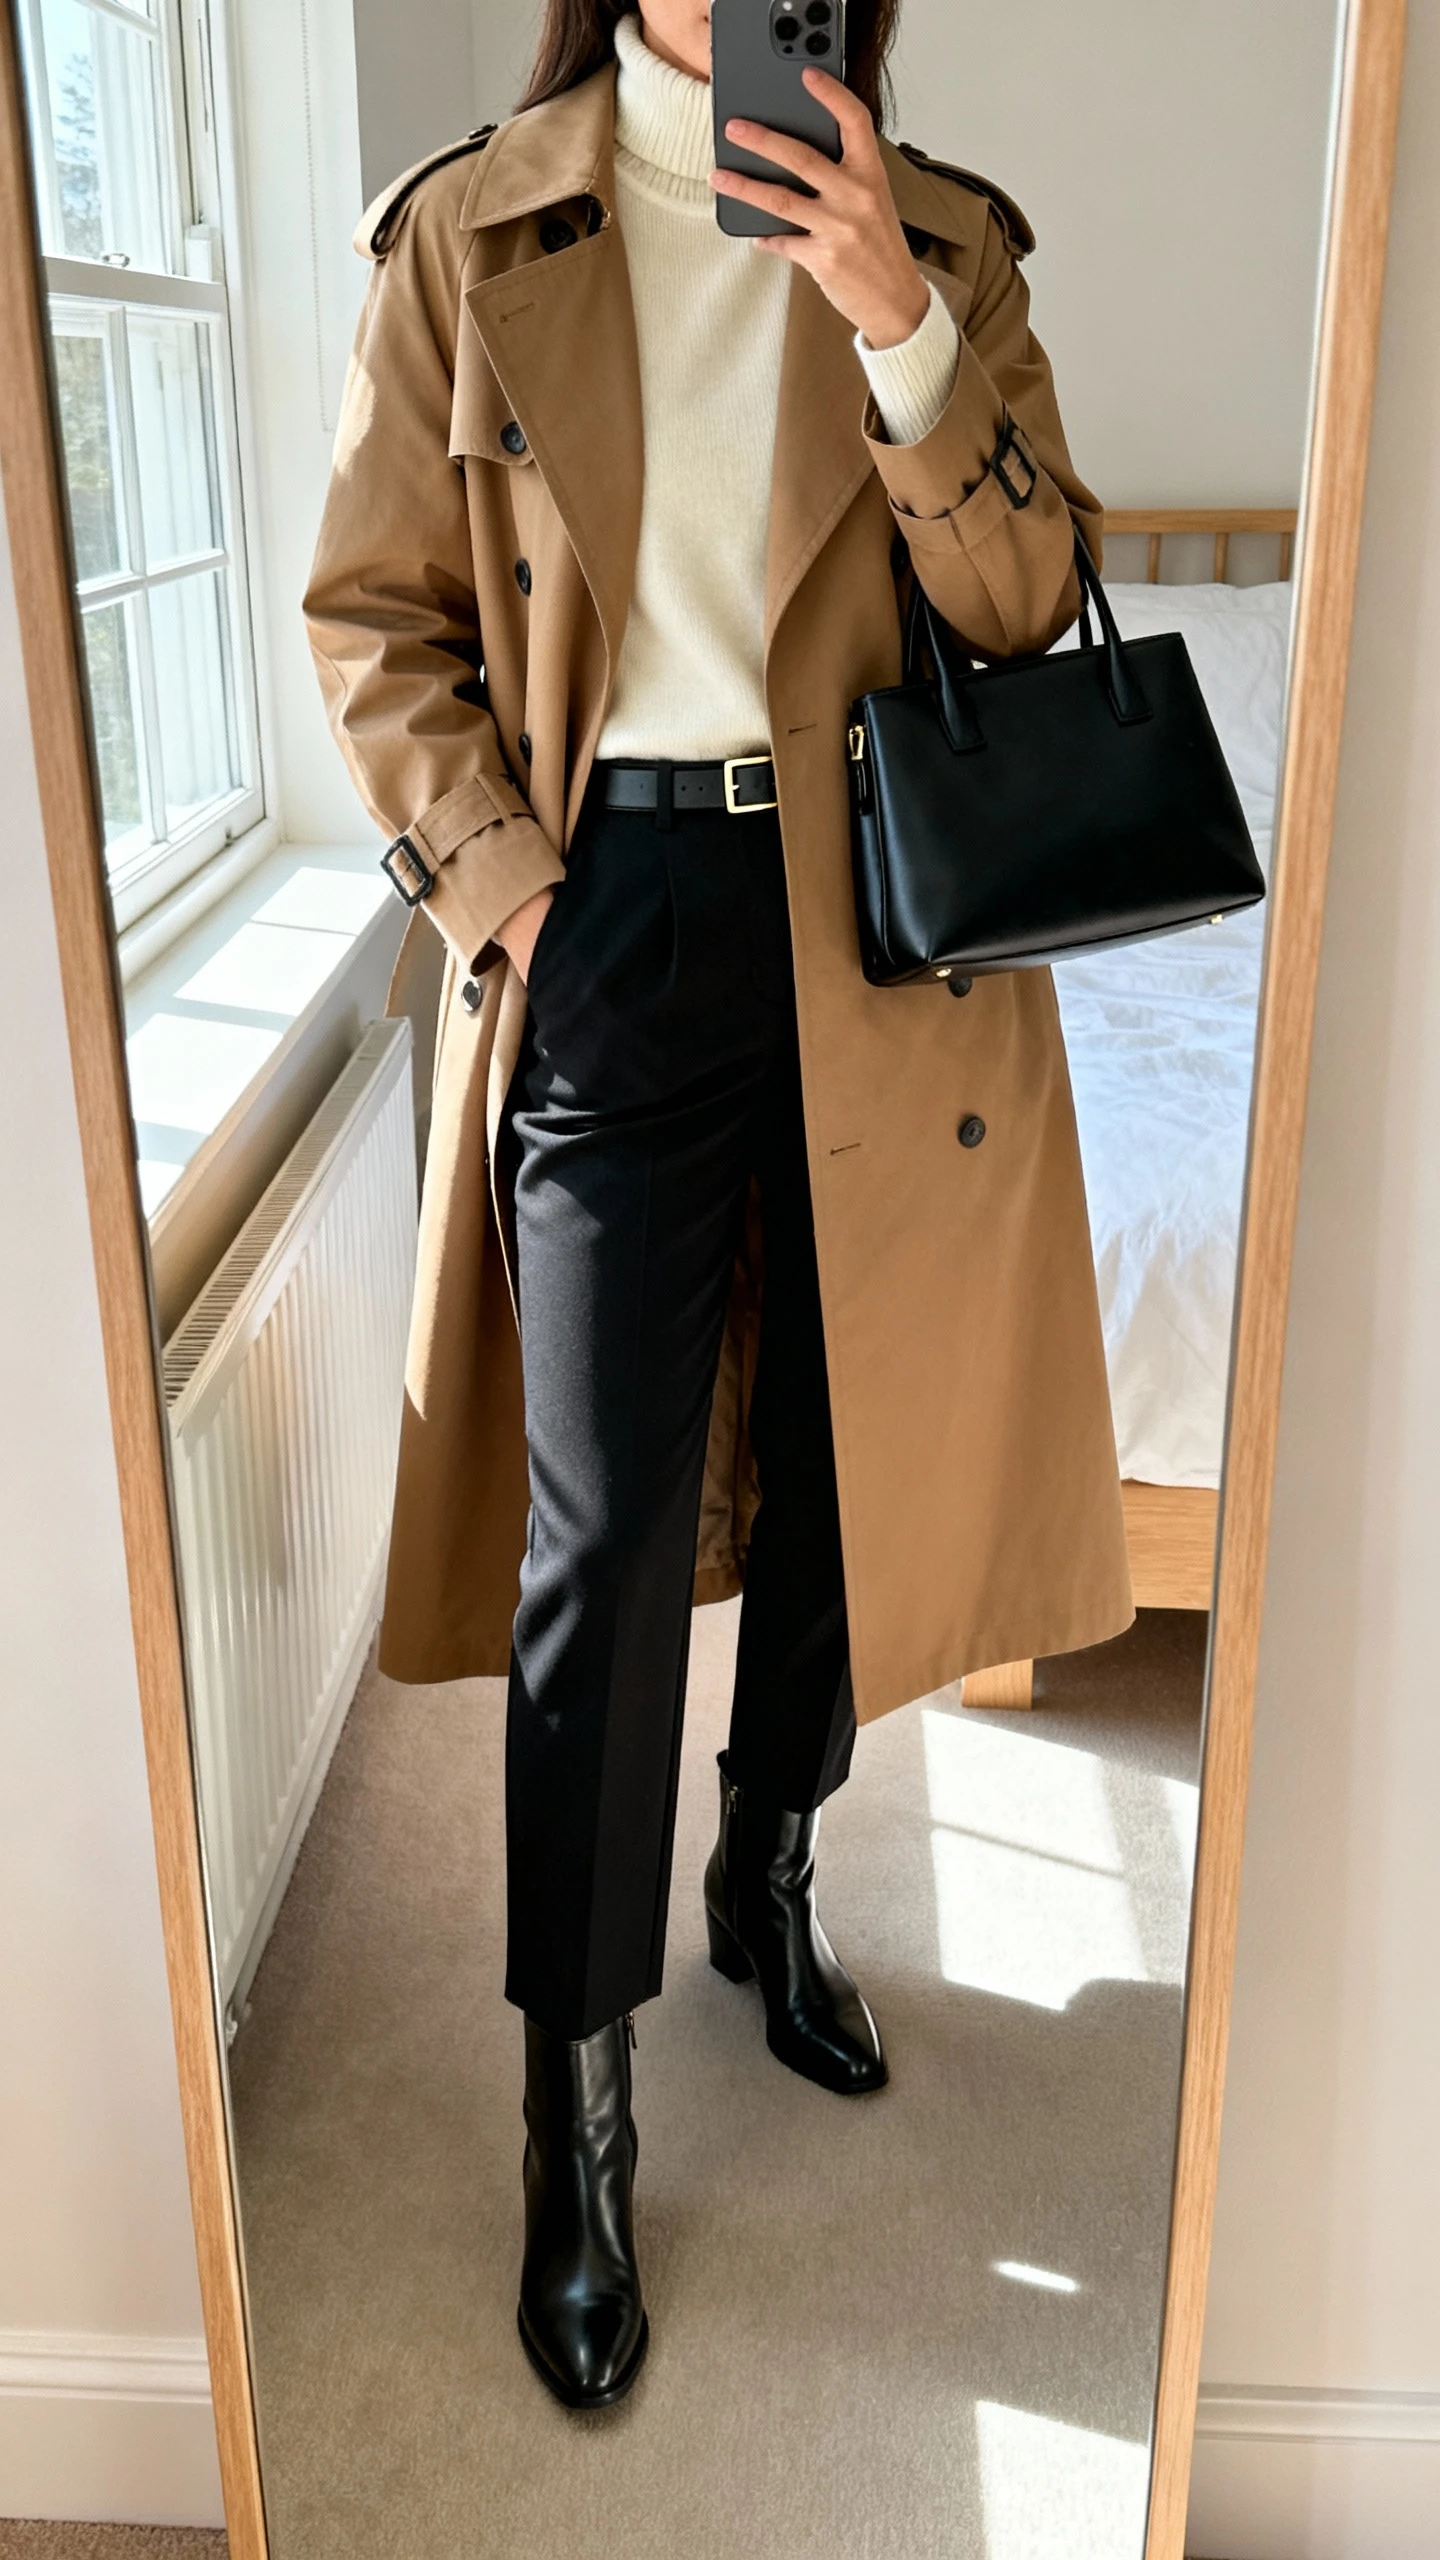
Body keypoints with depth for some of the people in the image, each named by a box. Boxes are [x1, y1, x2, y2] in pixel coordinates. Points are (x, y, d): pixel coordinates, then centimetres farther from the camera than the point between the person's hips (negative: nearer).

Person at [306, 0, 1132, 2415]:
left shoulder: (941, 241, 8)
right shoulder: (468, 237, 4)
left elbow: (1025, 604, -2)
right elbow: (377, 614, 3)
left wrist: (903, 330, -16)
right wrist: (504, 883, -9)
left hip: (890, 917, 3)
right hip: (621, 920, -2)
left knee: (843, 1457, 13)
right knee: (601, 1536, -3)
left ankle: (771, 1875, 40)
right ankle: (578, 2109, 13)